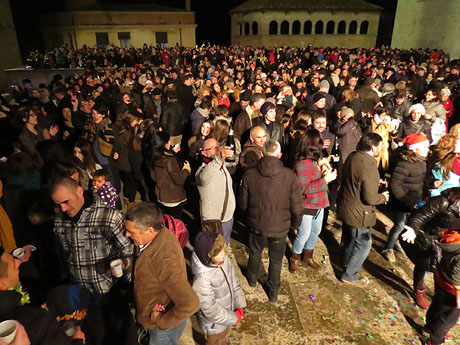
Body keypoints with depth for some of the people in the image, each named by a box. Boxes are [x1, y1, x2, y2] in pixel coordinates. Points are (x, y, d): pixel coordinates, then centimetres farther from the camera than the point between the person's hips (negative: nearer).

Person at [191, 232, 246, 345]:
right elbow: (211, 310, -29)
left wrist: (240, 306, -10)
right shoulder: (201, 279, -38)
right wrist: (234, 318, -19)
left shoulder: (225, 260, -19)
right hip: (214, 324, -5)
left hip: (228, 313, 6)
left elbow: (234, 283, -4)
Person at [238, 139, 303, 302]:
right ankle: (273, 293, 38)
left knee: (255, 254, 27)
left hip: (256, 225, 1)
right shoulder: (289, 175, -18)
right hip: (280, 227, -1)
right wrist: (295, 223, 7)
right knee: (276, 260, 20)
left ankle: (252, 279, 53)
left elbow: (242, 203, -4)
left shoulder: (249, 175, -16)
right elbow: (297, 207, -13)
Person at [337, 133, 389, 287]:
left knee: (348, 236, 29)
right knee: (363, 244, 10)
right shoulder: (368, 167, -31)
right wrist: (383, 197, -7)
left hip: (345, 205, 9)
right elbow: (370, 198, -27)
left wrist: (376, 182, 14)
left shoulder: (352, 156, -4)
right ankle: (350, 276, 23)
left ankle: (346, 261, 53)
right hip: (358, 214, -9)